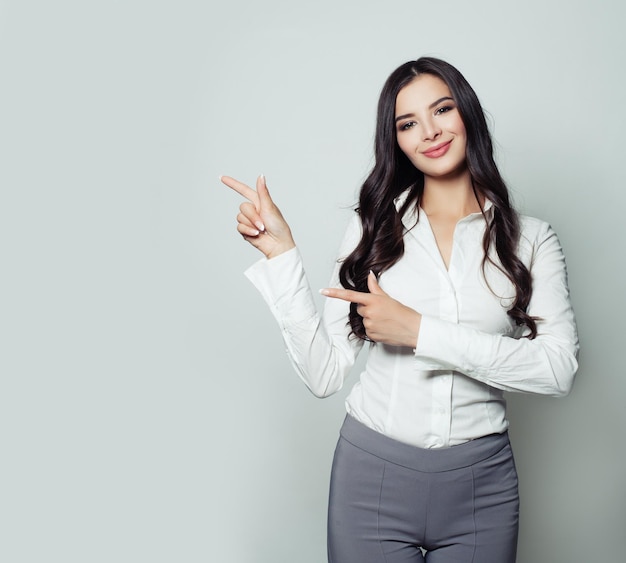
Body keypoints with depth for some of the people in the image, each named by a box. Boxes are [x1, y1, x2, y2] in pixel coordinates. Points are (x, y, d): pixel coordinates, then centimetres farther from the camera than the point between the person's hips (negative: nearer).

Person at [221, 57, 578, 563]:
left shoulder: (530, 239, 0)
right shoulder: (375, 228, 0)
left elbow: (559, 368, -14)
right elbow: (325, 374, -5)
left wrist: (419, 331, -17)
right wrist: (281, 252, -10)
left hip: (480, 484, 0)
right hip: (372, 473, 0)